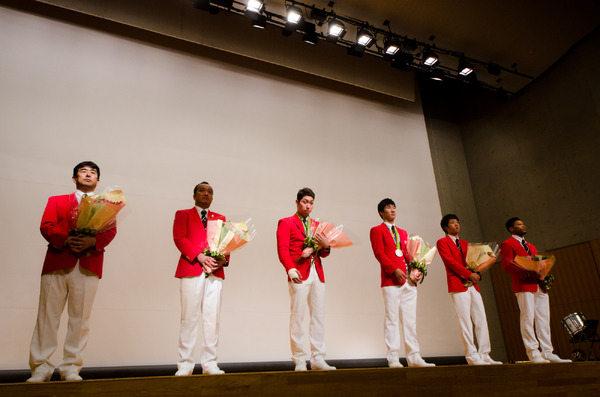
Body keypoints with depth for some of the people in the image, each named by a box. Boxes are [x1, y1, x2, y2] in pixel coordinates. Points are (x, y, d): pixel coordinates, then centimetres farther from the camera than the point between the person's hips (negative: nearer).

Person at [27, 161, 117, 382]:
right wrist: (66, 240, -14)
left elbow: (110, 231, 4)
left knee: (80, 319, 0)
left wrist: (93, 241, -16)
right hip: (57, 262, 0)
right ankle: (40, 368, 10)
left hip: (88, 265, 0)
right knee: (47, 316, 0)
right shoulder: (56, 201, 20)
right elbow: (46, 226, 5)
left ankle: (71, 368, 8)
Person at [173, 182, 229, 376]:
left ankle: (209, 363, 9)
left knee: (212, 318, 1)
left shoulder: (220, 218, 23)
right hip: (191, 270, -3)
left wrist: (224, 259, -6)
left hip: (215, 272, 3)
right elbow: (179, 238, -1)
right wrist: (199, 256, -13)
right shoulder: (183, 214, 14)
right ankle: (185, 364, 7)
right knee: (189, 318, -2)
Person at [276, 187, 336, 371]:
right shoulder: (286, 223, 5)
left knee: (318, 316, 5)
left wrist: (325, 246, -4)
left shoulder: (317, 225, 22)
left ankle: (317, 358, 12)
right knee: (297, 316, -3)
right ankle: (299, 360, 6)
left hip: (317, 275, 6)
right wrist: (290, 269, -22)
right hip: (299, 275, -5)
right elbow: (282, 249, -6)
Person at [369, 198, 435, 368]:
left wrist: (417, 270, 2)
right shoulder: (377, 230, 5)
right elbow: (379, 253, -8)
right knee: (392, 319, -3)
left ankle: (414, 358, 12)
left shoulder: (403, 233, 24)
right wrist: (394, 270, -19)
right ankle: (393, 359, 3)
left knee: (410, 320, 7)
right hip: (391, 280, -6)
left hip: (409, 281, 6)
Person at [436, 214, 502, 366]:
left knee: (481, 320, 3)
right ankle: (472, 356, -2)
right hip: (458, 285, -7)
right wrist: (468, 274, -15)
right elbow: (450, 261, -9)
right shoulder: (442, 242, 2)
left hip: (472, 285, 7)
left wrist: (477, 274, -2)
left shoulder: (465, 244, 24)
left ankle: (484, 355, 8)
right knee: (465, 321, -7)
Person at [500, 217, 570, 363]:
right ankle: (533, 353, -4)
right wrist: (526, 273, -22)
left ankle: (547, 353, 9)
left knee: (544, 319, 5)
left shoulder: (531, 246, 28)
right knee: (528, 319, -7)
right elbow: (507, 265, -9)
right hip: (523, 286, -7)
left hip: (540, 286, 8)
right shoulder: (507, 244, 2)